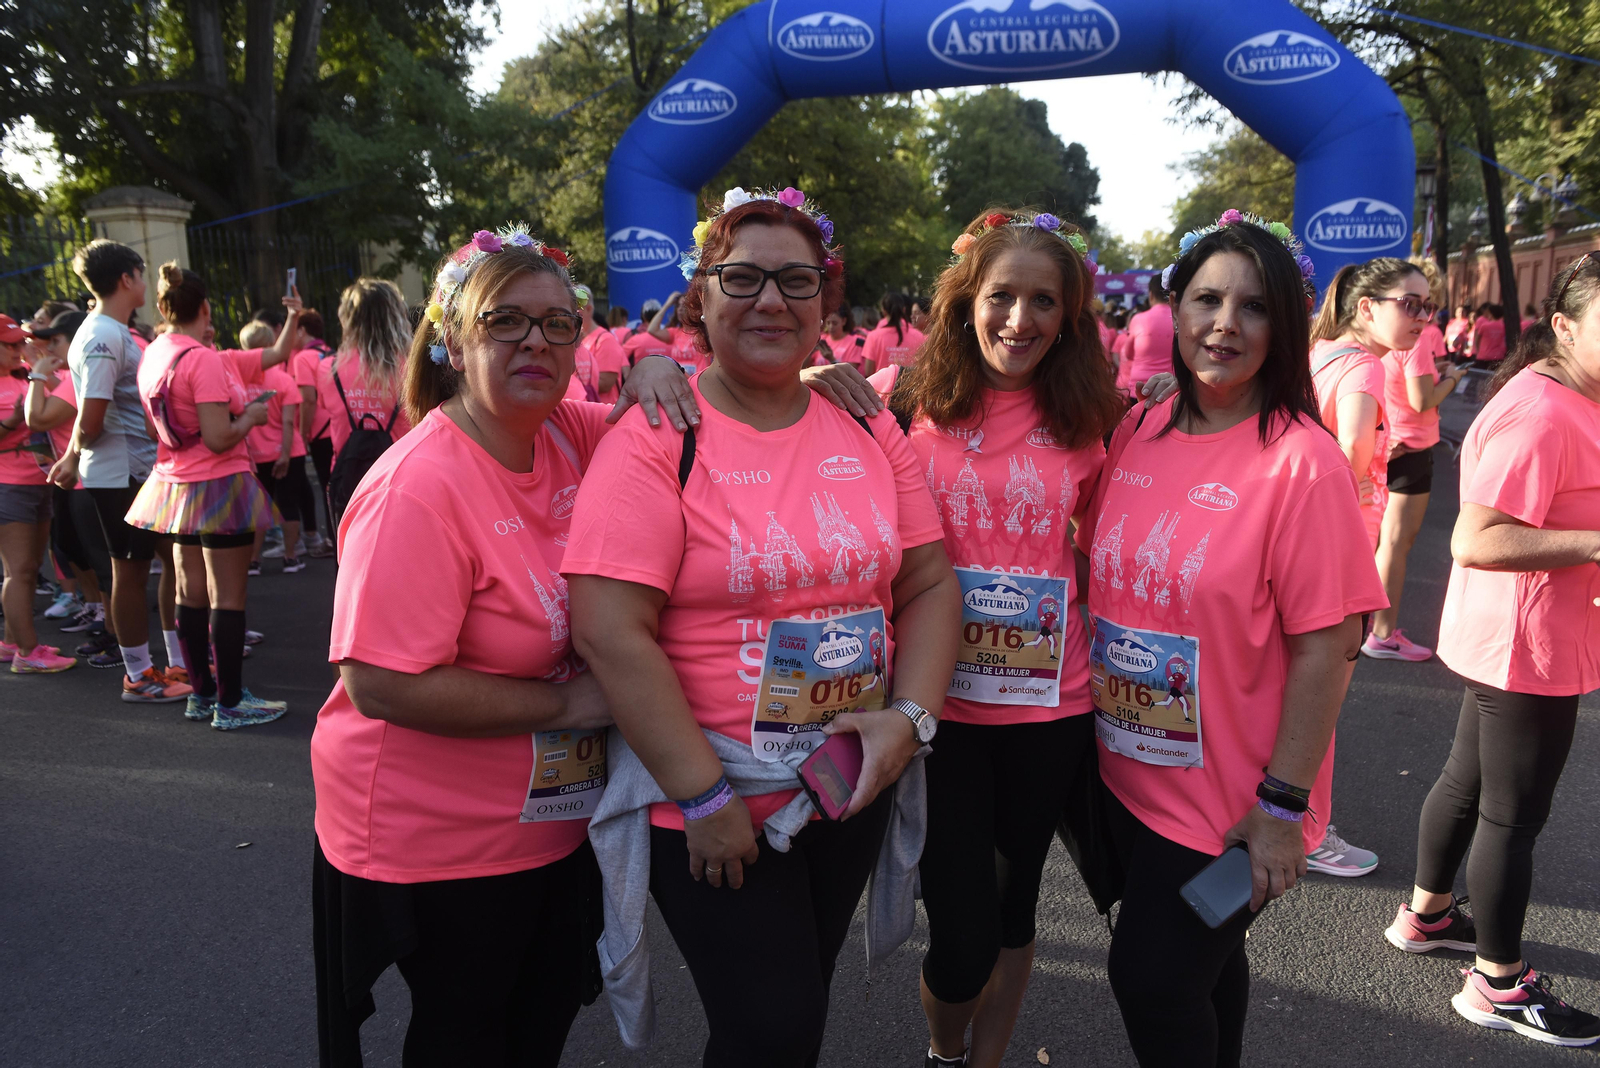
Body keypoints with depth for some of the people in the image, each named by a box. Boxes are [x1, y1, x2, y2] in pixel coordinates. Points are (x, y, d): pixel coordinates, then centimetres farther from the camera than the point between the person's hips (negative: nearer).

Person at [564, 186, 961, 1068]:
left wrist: (910, 716, -11)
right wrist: (704, 797, -18)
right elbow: (610, 633, -19)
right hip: (706, 803, -5)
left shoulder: (870, 432, 3)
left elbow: (929, 586, 5)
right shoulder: (657, 440, -14)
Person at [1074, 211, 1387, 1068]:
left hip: (1229, 800, -5)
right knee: (1198, 965, 24)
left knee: (1152, 981, 6)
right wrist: (1089, 725, 8)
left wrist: (1282, 806, -16)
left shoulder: (1301, 461, -17)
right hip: (1128, 773, 5)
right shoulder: (1133, 435, 0)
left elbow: (1326, 645, -17)